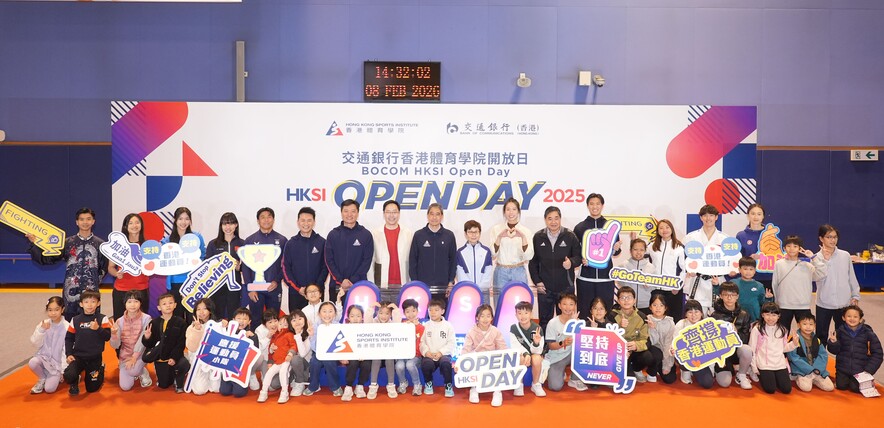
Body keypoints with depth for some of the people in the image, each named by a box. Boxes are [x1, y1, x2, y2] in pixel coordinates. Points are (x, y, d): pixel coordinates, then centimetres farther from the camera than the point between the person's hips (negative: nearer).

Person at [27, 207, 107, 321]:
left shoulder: (100, 244, 4)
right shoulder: (68, 242, 7)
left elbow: (105, 267, 9)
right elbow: (48, 258, 5)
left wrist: (96, 281, 3)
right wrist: (35, 244, -3)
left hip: (91, 292, -1)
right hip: (71, 291, 1)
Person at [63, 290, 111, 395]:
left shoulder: (102, 319, -5)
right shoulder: (75, 320, 0)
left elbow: (107, 337, -11)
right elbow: (69, 338, 5)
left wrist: (98, 328, -26)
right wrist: (68, 354, -5)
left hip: (95, 359, -1)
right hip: (78, 356, 1)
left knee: (92, 388, 7)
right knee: (69, 375, -27)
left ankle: (100, 369, 38)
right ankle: (74, 383, 11)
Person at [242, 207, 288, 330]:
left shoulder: (281, 240, 6)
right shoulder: (250, 240, 5)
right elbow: (245, 266, 3)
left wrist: (277, 281, -8)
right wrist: (249, 288, -4)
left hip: (274, 287, 1)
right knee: (255, 321, 1)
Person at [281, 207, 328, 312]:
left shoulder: (322, 242, 3)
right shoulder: (291, 243, 6)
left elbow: (325, 267, 2)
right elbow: (285, 268, 3)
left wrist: (317, 287, -9)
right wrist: (297, 288, -7)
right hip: (295, 292, 1)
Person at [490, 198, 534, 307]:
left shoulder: (525, 230, 2)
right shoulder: (496, 229, 3)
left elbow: (529, 256, -6)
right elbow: (493, 254, -3)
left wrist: (523, 237, -19)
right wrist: (499, 237, -17)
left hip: (519, 272, 0)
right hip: (501, 272, 0)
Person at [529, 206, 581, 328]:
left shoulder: (570, 236, -2)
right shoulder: (538, 237, 2)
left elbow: (579, 257, 2)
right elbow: (532, 262, 7)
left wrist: (572, 262, -21)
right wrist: (537, 281, -1)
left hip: (566, 287, -1)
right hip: (544, 288, 1)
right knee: (544, 320, 9)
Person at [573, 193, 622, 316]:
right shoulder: (579, 227, 7)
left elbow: (615, 253, 13)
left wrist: (616, 249, -9)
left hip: (606, 278, 1)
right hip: (585, 278, 0)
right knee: (584, 312, 0)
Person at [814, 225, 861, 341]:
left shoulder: (845, 255, 0)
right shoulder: (817, 257, -6)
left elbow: (852, 277, 8)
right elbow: (819, 277, -19)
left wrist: (855, 296, 6)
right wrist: (825, 259, -21)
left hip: (844, 303, 2)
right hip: (824, 304, -2)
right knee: (821, 335, 8)